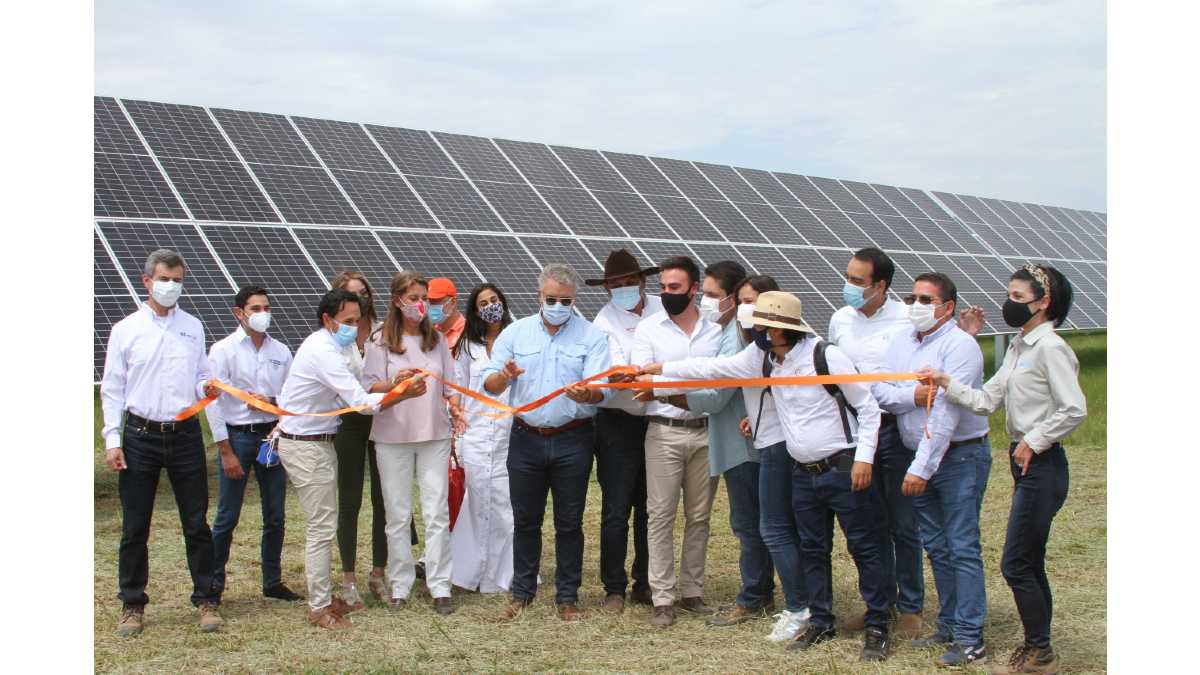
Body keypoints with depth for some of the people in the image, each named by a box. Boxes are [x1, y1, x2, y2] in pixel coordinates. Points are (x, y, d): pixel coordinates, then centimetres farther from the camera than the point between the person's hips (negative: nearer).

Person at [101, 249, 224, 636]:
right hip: (140, 436, -1)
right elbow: (112, 389, 1)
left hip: (186, 434, 2)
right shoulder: (126, 329, 2)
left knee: (196, 524, 5)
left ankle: (207, 600, 14)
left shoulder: (193, 327, 9)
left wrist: (207, 389, -10)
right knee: (134, 527, 4)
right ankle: (132, 605, 16)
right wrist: (112, 440, -5)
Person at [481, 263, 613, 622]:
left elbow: (602, 388, -12)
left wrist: (587, 394, -35)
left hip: (572, 441, -2)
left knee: (569, 522, 5)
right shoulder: (516, 333, 5)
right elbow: (488, 383, -2)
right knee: (525, 519, 10)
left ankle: (568, 596, 17)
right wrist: (503, 376, -25)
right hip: (526, 439, 2)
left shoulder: (592, 336, -1)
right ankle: (522, 592, 22)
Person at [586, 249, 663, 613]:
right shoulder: (605, 323, -6)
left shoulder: (662, 309, 2)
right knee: (616, 511, -1)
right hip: (620, 424, -3)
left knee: (650, 509, 12)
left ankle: (644, 583, 25)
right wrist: (623, 375, -44)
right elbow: (614, 367, -23)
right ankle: (614, 589, 11)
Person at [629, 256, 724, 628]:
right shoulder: (648, 328, 2)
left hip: (704, 432, 2)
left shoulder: (715, 330, 7)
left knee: (699, 516, 8)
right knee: (661, 515, -2)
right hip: (664, 432, -2)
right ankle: (663, 599, 3)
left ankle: (692, 592, 19)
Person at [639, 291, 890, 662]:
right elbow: (714, 367, 9)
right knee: (812, 550, 14)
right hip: (804, 473, 7)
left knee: (863, 547, 0)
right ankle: (821, 621, 26)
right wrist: (660, 370, 9)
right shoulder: (761, 357, 1)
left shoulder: (826, 356, -17)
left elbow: (868, 407, -11)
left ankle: (877, 627, 9)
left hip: (843, 468, -7)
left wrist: (864, 457, -16)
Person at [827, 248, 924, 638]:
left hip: (896, 431, -4)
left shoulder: (907, 320, -8)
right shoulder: (840, 320, 8)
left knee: (904, 525, 3)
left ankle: (910, 608, 15)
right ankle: (880, 601, 24)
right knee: (870, 524, 12)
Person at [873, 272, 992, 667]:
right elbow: (879, 391, 1)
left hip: (960, 456, -7)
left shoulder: (960, 345, -14)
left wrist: (922, 468, -23)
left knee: (963, 547, -6)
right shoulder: (901, 342, 9)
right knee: (937, 547, 14)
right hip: (919, 459, 7)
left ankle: (970, 640, -3)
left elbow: (947, 413, -21)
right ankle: (949, 627, 25)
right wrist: (912, 396, -19)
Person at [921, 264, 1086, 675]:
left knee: (1016, 564, -5)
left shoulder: (1050, 347, -15)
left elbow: (1074, 410, -21)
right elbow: (987, 401, 9)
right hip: (1024, 462, 9)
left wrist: (1034, 441, -16)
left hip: (1042, 466, -9)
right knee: (1029, 564, 14)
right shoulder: (1018, 347, 13)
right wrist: (946, 384, -2)